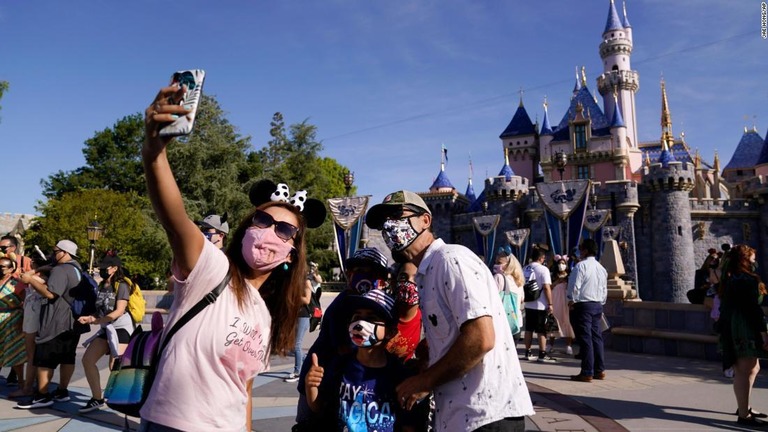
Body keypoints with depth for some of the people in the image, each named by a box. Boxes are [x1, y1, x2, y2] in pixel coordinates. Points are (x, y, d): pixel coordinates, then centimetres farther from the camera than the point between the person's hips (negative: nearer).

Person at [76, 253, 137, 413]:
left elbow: (119, 311, -17)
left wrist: (95, 320, -21)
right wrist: (91, 318, -3)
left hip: (121, 329, -8)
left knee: (114, 366, -10)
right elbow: (100, 310, 18)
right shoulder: (102, 286, 13)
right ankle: (97, 399, 9)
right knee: (87, 359, 1)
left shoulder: (121, 286, -11)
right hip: (107, 329, 8)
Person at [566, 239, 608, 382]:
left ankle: (587, 373, -3)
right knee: (596, 337, 12)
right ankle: (599, 370, 17)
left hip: (582, 305, -8)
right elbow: (604, 290, 16)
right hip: (597, 305, 8)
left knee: (585, 339, -5)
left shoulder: (581, 266, -13)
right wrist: (600, 304, 21)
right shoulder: (601, 268, 13)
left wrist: (571, 301, -5)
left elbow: (575, 286, -18)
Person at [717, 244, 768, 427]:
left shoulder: (729, 279, 15)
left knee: (753, 368, 21)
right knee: (744, 372, -6)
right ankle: (744, 415, -2)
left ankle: (744, 407, 31)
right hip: (745, 329, -10)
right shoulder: (747, 279, -13)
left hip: (731, 329, 10)